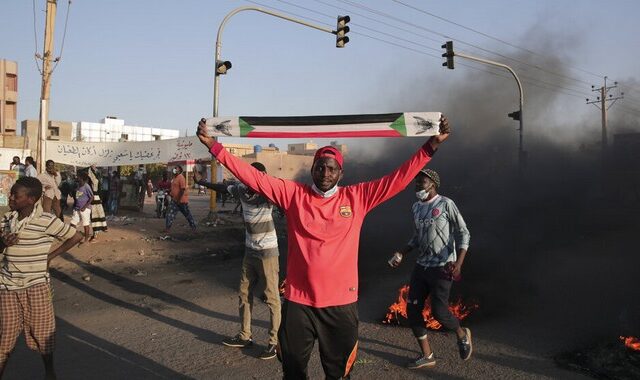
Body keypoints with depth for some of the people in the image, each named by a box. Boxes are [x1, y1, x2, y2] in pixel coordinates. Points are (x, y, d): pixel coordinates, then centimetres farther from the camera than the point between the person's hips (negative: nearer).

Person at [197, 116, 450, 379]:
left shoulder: (357, 197, -1)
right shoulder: (293, 194, -1)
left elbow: (399, 178, -2)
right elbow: (254, 177, -3)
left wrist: (432, 145, -7)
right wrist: (214, 146, -8)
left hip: (341, 303, 0)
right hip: (298, 301, 1)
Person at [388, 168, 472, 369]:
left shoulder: (446, 204, -9)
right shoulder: (416, 207, 10)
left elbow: (463, 234, -8)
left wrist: (458, 263, -20)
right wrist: (401, 253, 11)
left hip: (441, 267, -6)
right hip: (421, 266, 7)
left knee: (439, 311, -8)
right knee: (412, 309, 2)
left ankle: (462, 335, 26)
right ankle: (427, 356, 17)